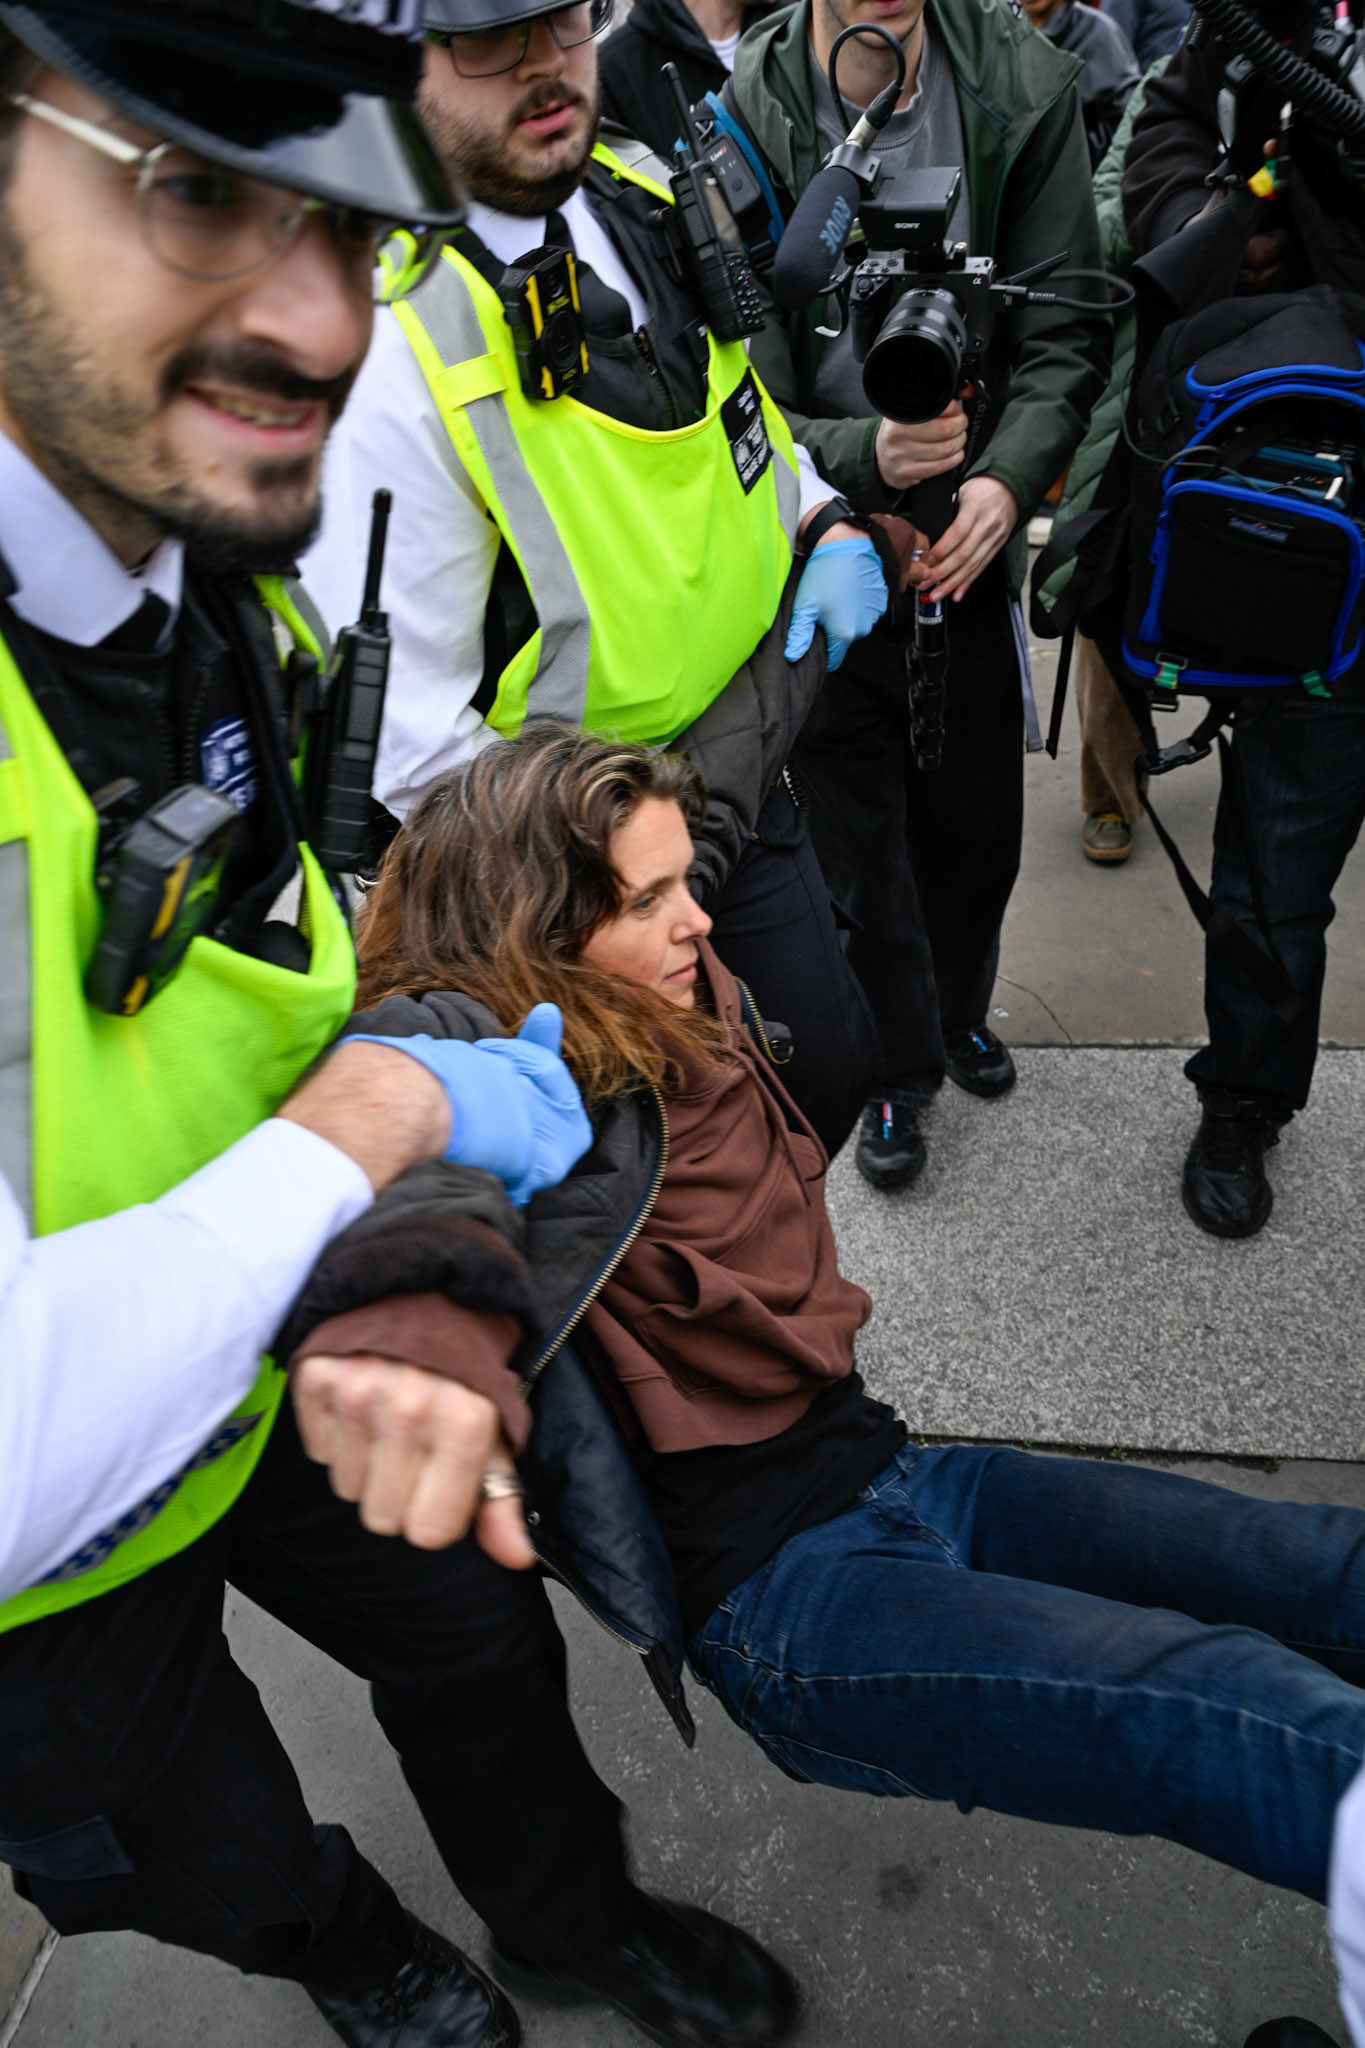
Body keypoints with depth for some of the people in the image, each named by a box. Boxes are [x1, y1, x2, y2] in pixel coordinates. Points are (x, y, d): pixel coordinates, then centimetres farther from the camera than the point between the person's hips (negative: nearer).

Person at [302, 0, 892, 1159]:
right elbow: (400, 727, -24)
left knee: (835, 1065, 18)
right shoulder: (386, 348, -25)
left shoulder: (654, 206, -1)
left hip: (743, 786, 7)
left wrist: (826, 520, 0)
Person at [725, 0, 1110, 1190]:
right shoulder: (732, 120, -16)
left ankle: (958, 1011, 47)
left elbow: (1066, 333, -3)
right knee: (858, 837, 9)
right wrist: (866, 458, -31)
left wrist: (1006, 480, -19)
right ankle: (900, 1070, 33)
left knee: (978, 821, 17)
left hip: (971, 547, 3)